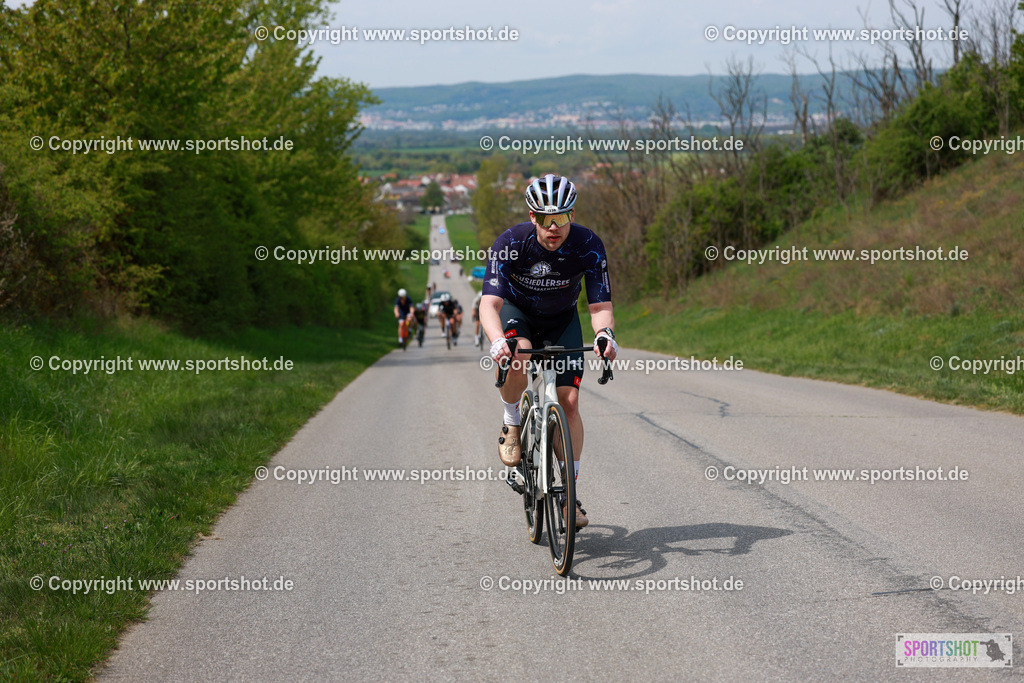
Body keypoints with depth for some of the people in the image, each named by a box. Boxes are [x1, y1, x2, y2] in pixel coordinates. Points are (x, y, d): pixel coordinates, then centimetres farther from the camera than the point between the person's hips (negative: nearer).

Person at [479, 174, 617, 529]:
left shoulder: (588, 246, -26)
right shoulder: (510, 243, -30)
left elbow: (600, 304, -27)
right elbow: (489, 302, -37)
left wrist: (604, 332, -51)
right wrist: (497, 340, -58)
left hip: (562, 319, 2)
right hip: (516, 311, -2)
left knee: (568, 400, -12)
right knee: (518, 355, -37)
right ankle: (511, 424, -8)